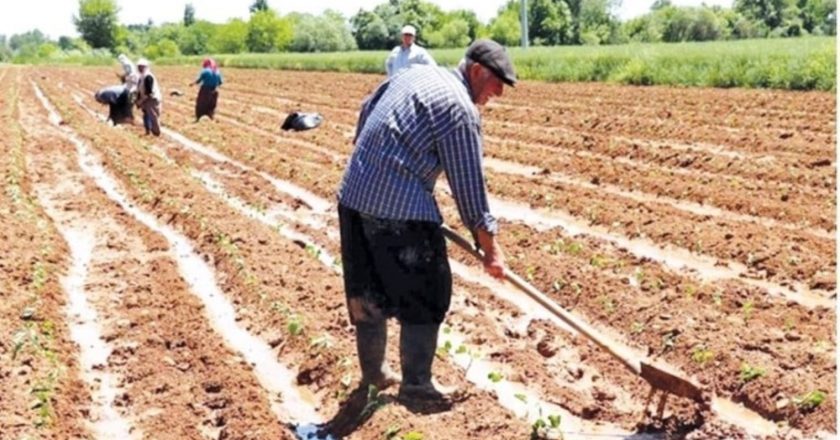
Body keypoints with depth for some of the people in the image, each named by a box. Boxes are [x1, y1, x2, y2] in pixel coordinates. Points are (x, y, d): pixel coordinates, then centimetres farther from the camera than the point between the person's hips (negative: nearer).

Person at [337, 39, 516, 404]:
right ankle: (415, 382, 12)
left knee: (367, 290, 18)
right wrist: (490, 248, -1)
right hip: (401, 207, -9)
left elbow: (367, 110, 24)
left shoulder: (416, 73, 14)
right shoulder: (461, 110, -10)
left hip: (354, 194, 9)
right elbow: (468, 186, -9)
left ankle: (373, 371, 32)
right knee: (426, 294, 5)